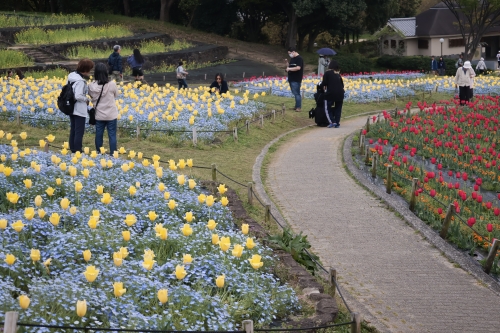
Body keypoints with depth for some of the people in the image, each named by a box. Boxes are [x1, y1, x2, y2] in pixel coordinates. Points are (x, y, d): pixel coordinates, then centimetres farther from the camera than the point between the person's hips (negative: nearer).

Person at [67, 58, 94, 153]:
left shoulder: (71, 76, 4)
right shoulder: (80, 81, -23)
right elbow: (78, 96, -27)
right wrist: (86, 100, -10)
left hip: (71, 108, 9)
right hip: (79, 110, -9)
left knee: (73, 130, 17)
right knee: (79, 132, -1)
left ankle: (72, 149, 25)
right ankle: (77, 151, 2)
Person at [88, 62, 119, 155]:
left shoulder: (92, 86, -13)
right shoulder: (112, 84, -18)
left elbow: (91, 95, 3)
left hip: (99, 115, 2)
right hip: (111, 115, -2)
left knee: (99, 134, 13)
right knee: (112, 135, 7)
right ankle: (113, 154, 10)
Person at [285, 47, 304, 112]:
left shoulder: (299, 58, -12)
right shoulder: (293, 59, 16)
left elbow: (298, 68, -24)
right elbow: (289, 67, 22)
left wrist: (289, 69, -18)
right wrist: (287, 62, 4)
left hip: (296, 80, -9)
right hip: (291, 79, 9)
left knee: (296, 93, -10)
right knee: (294, 93, 12)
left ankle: (298, 107, -8)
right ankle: (296, 106, 17)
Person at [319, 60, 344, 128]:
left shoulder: (328, 73, -1)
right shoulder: (339, 74, 13)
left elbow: (324, 83, -5)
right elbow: (342, 84, 14)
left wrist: (320, 86, 14)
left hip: (331, 93, -4)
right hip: (340, 93, 4)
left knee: (328, 108, 7)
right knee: (338, 108, 14)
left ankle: (332, 122, -7)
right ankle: (337, 123, 10)